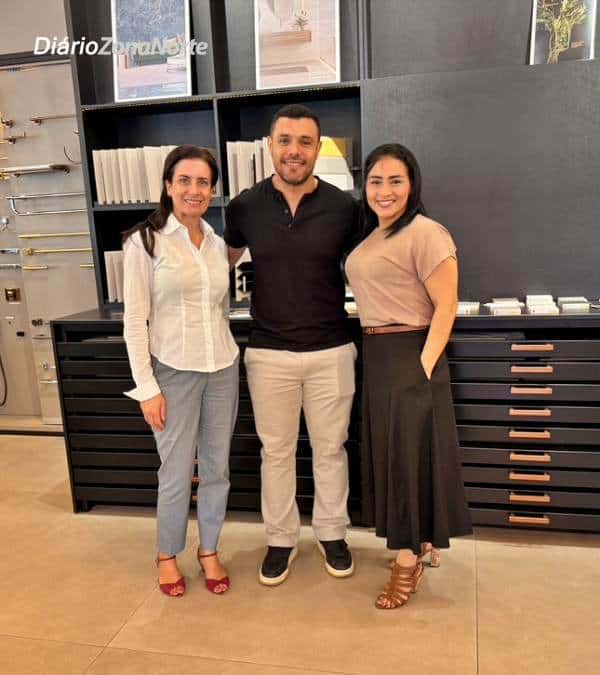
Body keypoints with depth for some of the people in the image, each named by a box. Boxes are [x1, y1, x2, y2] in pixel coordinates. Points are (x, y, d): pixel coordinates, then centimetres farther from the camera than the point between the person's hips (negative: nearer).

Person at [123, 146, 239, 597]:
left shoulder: (218, 244, 8)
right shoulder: (145, 241, -6)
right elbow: (135, 321, -8)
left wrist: (227, 355, 10)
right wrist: (147, 387, -12)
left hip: (223, 369, 5)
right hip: (173, 372, -4)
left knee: (216, 467, 12)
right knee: (177, 471, 6)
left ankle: (209, 550, 31)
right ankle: (168, 554, 29)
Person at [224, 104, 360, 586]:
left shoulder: (343, 207, -4)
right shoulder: (245, 207, -3)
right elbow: (225, 259, 16)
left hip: (331, 351, 0)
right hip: (269, 353, 1)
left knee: (330, 447, 14)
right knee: (276, 451, 13)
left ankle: (332, 534, 35)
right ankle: (281, 540, 32)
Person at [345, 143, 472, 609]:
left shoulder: (425, 233, -13)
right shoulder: (371, 236, 13)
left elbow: (445, 307, -17)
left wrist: (424, 367, -21)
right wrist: (373, 354, 8)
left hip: (411, 356, -9)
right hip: (376, 357, 9)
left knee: (409, 454, 1)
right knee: (388, 453, 15)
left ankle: (408, 562, 18)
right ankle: (417, 547, 33)